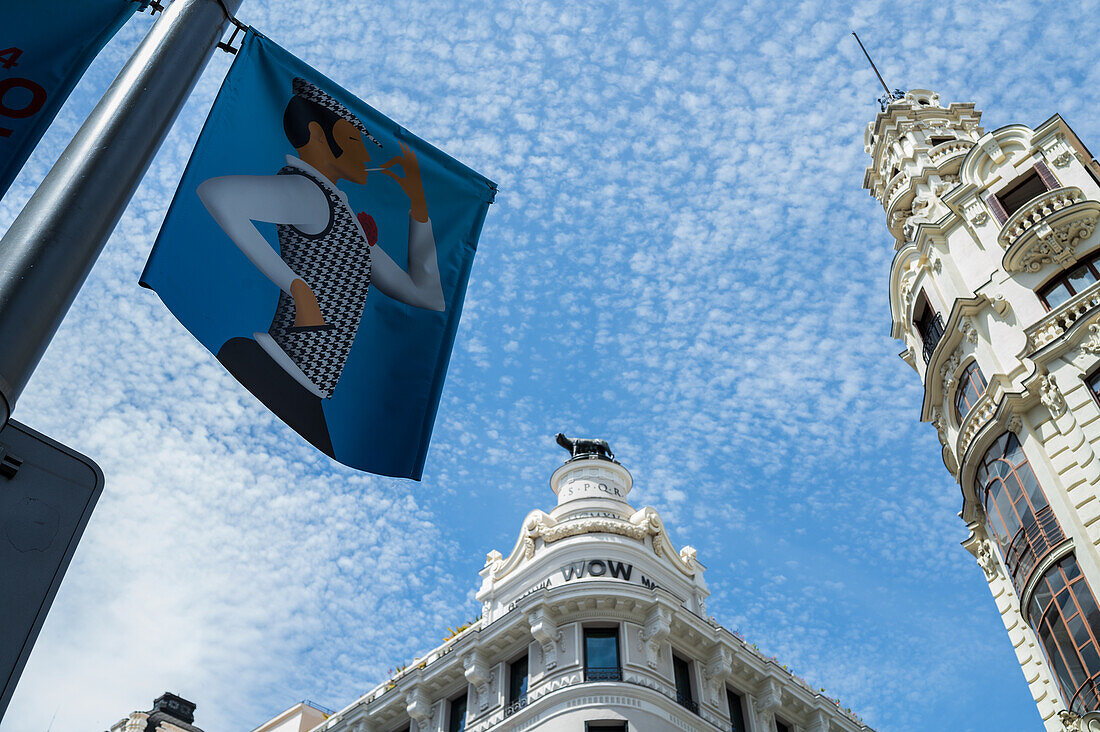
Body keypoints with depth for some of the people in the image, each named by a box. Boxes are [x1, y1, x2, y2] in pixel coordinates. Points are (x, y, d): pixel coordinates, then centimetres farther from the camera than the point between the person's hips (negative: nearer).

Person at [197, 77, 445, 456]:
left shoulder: (345, 217, 23)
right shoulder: (309, 191, -6)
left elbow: (427, 295, 24)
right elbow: (215, 192, -28)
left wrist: (418, 199, 21)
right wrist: (297, 286, -22)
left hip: (301, 398, 10)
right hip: (273, 378, -10)